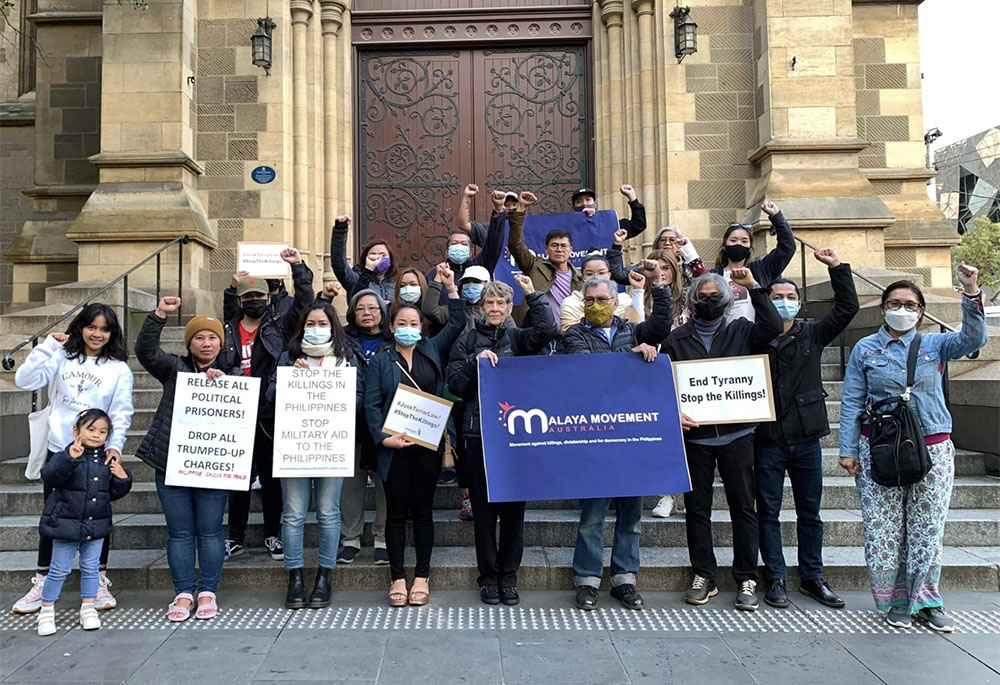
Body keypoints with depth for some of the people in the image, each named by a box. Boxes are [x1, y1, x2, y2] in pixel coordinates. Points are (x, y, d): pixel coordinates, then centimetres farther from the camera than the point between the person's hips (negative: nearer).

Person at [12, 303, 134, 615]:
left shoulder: (119, 369, -1)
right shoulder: (62, 358, 4)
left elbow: (121, 414, -4)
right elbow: (25, 380, -7)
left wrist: (115, 446, -17)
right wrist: (48, 345, -10)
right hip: (58, 450, 2)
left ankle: (99, 582, 19)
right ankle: (42, 583, 23)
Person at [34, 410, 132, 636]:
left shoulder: (108, 461, 3)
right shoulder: (66, 456, -10)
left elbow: (114, 493, 11)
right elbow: (49, 476, -30)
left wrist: (122, 478, -9)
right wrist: (70, 458, -44)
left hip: (96, 524, 3)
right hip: (66, 523, -3)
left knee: (91, 568, 11)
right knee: (59, 570, 6)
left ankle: (88, 609, 24)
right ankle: (46, 611, 23)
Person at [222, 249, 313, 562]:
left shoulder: (279, 327, 5)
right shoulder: (226, 331, 9)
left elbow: (304, 302, -4)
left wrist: (298, 267, -10)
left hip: (270, 416, -1)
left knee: (271, 477, 8)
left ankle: (272, 535, 21)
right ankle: (236, 537, 21)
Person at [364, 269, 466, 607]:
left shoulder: (432, 350, 10)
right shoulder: (380, 361, 4)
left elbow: (457, 324, 9)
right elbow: (371, 404, -1)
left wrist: (451, 288, 2)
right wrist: (383, 437, -13)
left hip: (427, 443, 1)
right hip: (394, 446, -1)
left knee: (422, 512, 8)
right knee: (397, 513, 6)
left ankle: (422, 577, 18)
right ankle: (397, 578, 16)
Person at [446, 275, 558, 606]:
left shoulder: (517, 338, 9)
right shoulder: (469, 340, 8)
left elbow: (547, 329, -11)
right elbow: (455, 385, 1)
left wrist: (533, 293, -9)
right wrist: (476, 361, -12)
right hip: (479, 433, 0)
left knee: (513, 507, 5)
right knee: (483, 508, 5)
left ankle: (508, 576, 18)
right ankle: (488, 576, 18)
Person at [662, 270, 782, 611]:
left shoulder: (740, 331, 9)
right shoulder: (677, 339, 8)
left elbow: (773, 327, -10)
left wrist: (753, 286, -9)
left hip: (736, 433, 0)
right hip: (695, 435, 1)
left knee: (743, 507, 4)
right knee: (697, 508, 7)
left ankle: (746, 579, 15)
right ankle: (703, 576, 20)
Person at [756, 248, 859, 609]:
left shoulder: (811, 335, 5)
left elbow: (847, 308, 0)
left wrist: (837, 267, -4)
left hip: (807, 439, 3)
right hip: (768, 440, -3)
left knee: (810, 512, 13)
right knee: (768, 513, 6)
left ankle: (812, 577, 26)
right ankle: (776, 579, 18)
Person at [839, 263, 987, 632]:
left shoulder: (934, 345, 7)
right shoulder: (865, 349, 5)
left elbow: (973, 339, -12)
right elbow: (852, 401, 4)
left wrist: (971, 293, -25)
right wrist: (848, 449, -1)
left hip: (932, 448, 1)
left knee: (928, 529, 8)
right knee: (883, 530, 0)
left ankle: (925, 599, 23)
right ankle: (896, 600, 17)